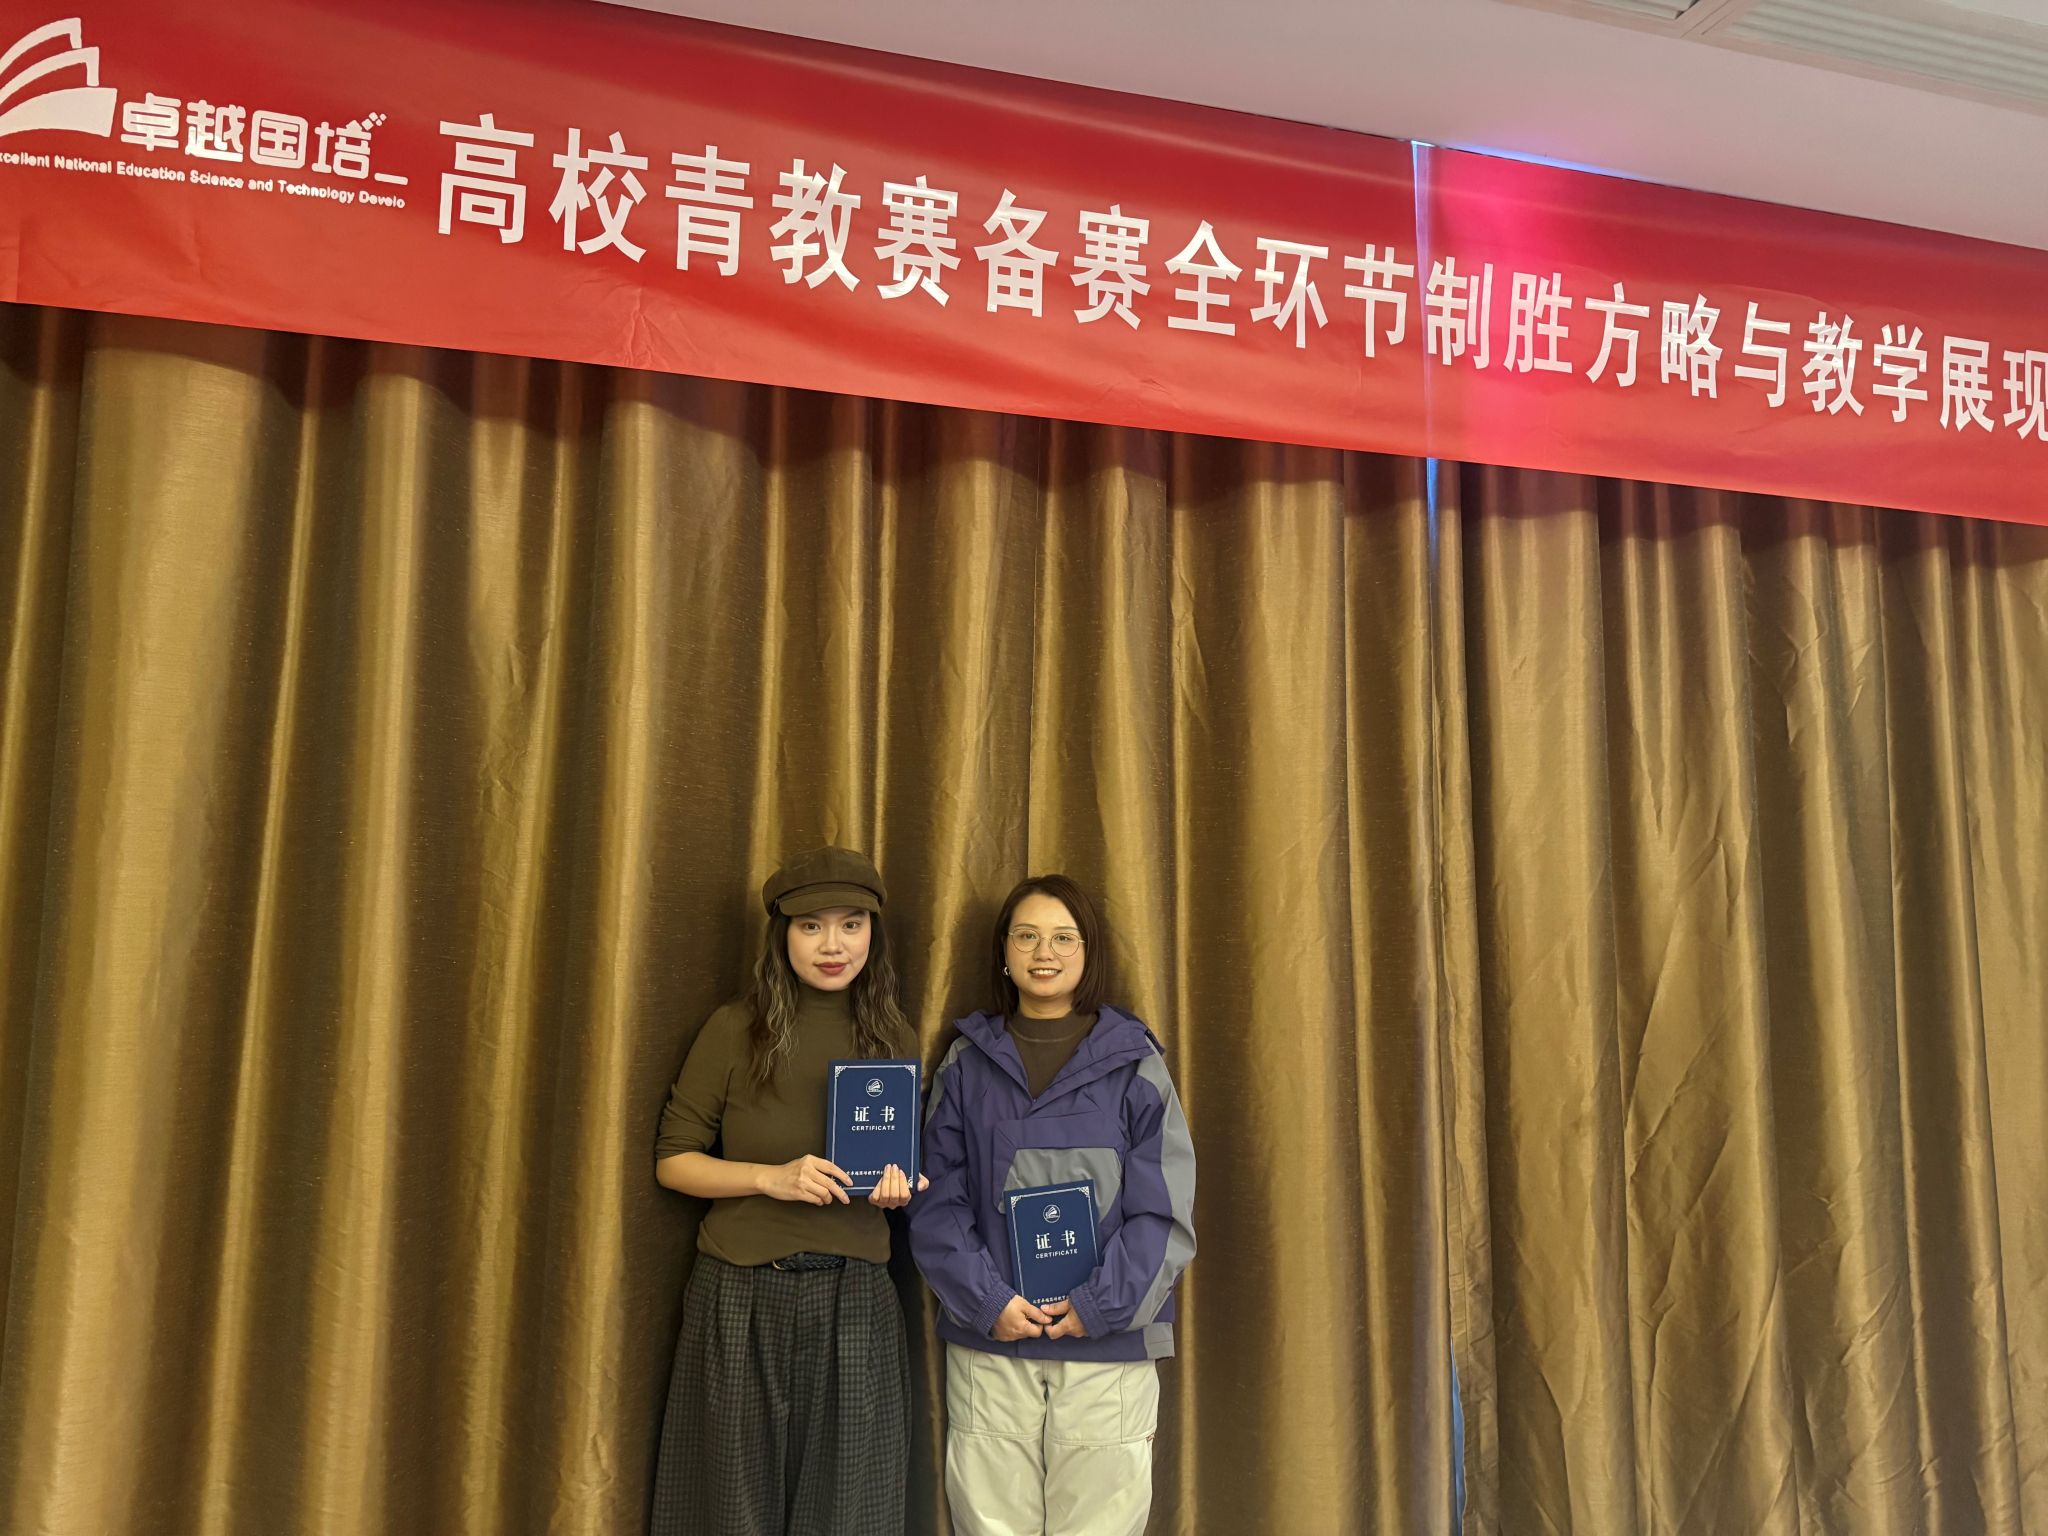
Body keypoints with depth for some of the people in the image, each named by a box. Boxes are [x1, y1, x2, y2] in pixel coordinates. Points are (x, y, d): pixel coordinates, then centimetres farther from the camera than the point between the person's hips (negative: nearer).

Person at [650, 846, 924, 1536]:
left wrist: (897, 1188, -5)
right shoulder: (736, 1029, -3)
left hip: (854, 1299, 2)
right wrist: (771, 1177, -16)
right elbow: (673, 1160, -1)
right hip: (743, 1297, -2)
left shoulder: (892, 1038, 6)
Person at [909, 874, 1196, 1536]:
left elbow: (1163, 1210, 0)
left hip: (1108, 1342, -1)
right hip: (987, 1342, 1)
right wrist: (987, 1301, -10)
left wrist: (1100, 1304, -11)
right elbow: (938, 1204, 3)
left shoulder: (1132, 1063, 3)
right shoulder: (966, 1065, 7)